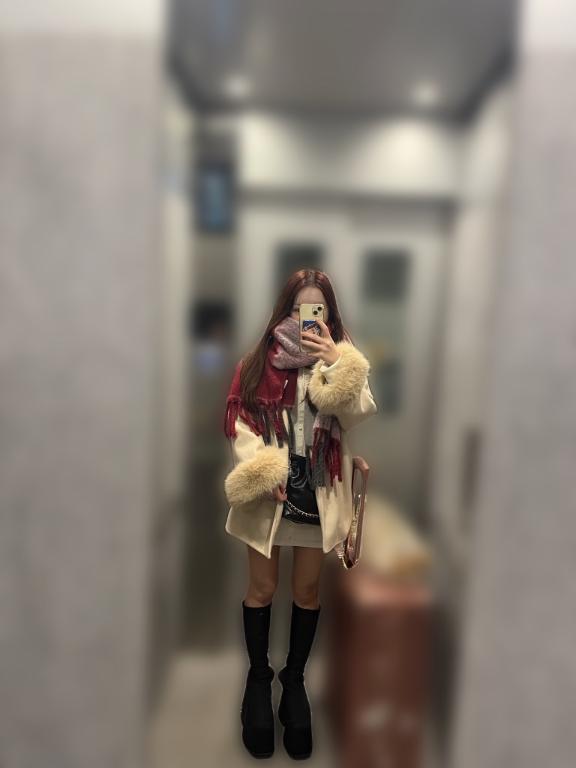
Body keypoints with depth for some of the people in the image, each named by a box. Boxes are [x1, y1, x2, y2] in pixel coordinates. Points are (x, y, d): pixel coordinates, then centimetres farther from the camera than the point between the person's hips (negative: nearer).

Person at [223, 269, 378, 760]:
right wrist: (262, 473, -18)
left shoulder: (344, 360, 1)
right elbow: (239, 422, -5)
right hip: (269, 489, 0)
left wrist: (336, 364, -25)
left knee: (307, 591, 16)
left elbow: (358, 414, -14)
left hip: (319, 490, 1)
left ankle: (294, 678, 40)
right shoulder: (259, 361, -1)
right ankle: (258, 677, 39)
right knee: (262, 589, 14)